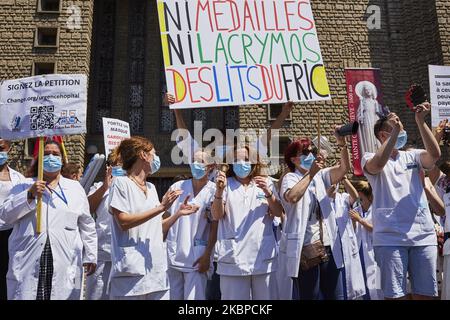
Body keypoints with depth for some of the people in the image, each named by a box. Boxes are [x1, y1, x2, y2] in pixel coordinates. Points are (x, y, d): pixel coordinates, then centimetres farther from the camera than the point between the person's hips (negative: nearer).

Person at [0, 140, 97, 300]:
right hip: (28, 263, 0)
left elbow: (87, 225, 14)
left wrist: (90, 256, 10)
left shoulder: (76, 188, 15)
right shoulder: (23, 187, 14)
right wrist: (30, 195, -9)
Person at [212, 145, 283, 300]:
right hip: (233, 258, -1)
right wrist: (219, 191, -20)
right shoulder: (225, 184, 5)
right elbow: (217, 215, -4)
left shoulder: (266, 182, 10)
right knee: (234, 297, 2)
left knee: (266, 296, 6)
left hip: (263, 256, 2)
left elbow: (278, 213, 4)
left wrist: (268, 193, -12)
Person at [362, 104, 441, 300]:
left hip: (424, 235, 4)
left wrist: (420, 122, -10)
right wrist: (395, 130, -15)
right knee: (394, 294, -1)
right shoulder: (370, 159, 4)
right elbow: (379, 164, -20)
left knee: (425, 293, 9)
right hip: (390, 237, -4)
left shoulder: (412, 156, 14)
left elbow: (435, 154, -6)